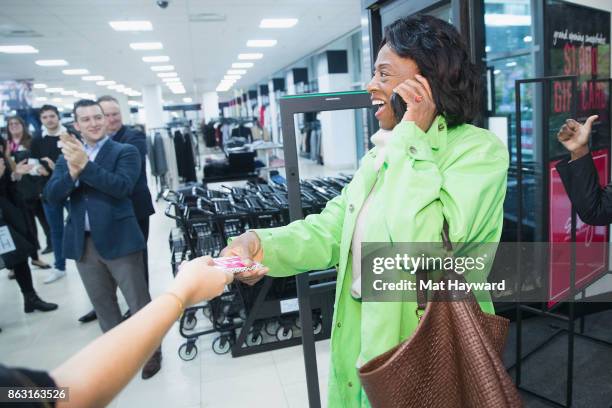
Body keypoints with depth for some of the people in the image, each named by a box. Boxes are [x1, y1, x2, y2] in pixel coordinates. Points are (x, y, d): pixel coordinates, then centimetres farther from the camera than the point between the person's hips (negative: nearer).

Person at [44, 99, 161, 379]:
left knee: (139, 302, 5)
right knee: (102, 304, 17)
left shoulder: (125, 151, -3)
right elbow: (52, 196, -1)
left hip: (118, 239, -5)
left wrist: (85, 165, -27)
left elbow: (123, 187, -20)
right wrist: (72, 172, -19)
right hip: (83, 243, 5)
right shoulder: (68, 155, 10)